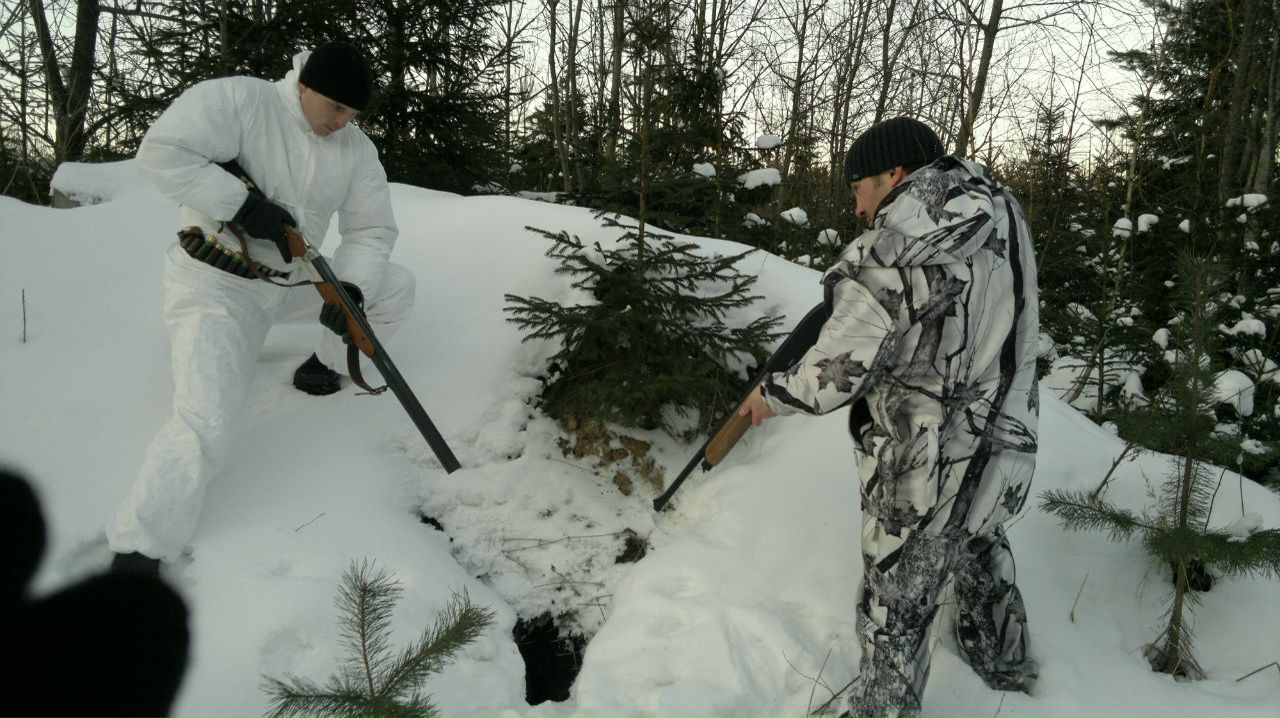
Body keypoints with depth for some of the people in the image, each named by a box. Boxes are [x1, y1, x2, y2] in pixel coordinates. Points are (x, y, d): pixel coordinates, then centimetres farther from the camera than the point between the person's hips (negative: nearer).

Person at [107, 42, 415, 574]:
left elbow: (371, 231, 0)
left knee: (395, 286, 3)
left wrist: (349, 289, -18)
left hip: (292, 280, 7)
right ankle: (134, 556, -9)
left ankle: (324, 368, 23)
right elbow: (160, 152, -23)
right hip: (215, 285, -6)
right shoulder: (239, 100, -17)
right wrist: (243, 204, -27)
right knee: (204, 427, -23)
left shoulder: (356, 149, 0)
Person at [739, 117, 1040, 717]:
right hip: (1004, 449, 8)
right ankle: (1004, 662, 55)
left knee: (894, 612, 9)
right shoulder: (998, 207, 0)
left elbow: (833, 378, -20)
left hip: (926, 474, -8)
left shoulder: (887, 257, -23)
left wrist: (771, 395, -2)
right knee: (980, 545, 33)